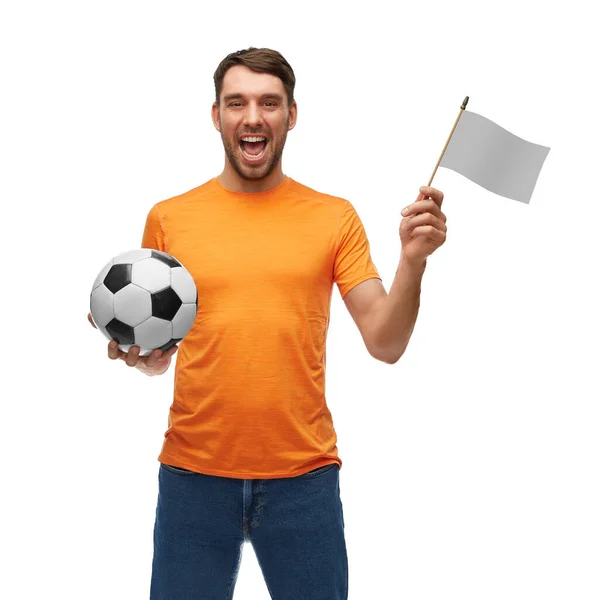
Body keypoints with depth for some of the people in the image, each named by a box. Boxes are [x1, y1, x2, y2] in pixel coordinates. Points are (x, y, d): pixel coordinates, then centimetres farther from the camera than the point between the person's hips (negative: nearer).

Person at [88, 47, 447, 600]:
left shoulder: (334, 217, 2)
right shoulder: (168, 218, 4)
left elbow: (386, 345, -3)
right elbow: (158, 356, 12)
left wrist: (412, 261, -16)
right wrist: (133, 347, -9)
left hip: (304, 476, 0)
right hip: (193, 473, 1)